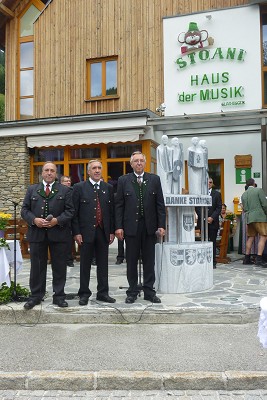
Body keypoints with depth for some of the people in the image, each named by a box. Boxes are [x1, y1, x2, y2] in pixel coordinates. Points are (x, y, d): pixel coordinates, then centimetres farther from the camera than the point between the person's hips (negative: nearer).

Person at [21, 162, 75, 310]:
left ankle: (59, 296, 17)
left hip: (58, 233, -1)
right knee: (37, 266, 9)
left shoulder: (64, 190, 6)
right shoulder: (32, 189, 11)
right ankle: (36, 296, 21)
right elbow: (24, 210, 6)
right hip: (37, 233, 1)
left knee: (59, 267, 6)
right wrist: (34, 220, -12)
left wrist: (57, 220, -15)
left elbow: (70, 210, 0)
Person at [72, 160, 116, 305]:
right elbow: (74, 212, -2)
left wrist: (112, 231, 5)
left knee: (103, 264, 9)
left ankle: (103, 292, 20)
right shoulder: (79, 187, 0)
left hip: (103, 232, 3)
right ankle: (84, 293, 17)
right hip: (86, 232, -3)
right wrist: (76, 232, -8)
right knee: (85, 264, 6)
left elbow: (112, 211, 9)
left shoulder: (108, 188, 9)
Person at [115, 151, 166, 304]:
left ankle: (149, 291, 18)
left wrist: (161, 225, -3)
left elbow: (160, 204, 4)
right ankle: (132, 292, 18)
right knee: (131, 261, 7)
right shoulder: (123, 180, 4)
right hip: (131, 226, -1)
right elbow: (119, 205, 1)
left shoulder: (154, 179, 6)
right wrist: (118, 226, -6)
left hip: (149, 226, 1)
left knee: (149, 261, 8)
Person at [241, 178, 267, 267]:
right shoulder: (259, 190, -2)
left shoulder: (243, 194, 15)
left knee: (250, 238, 12)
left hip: (249, 218, 6)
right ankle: (259, 259, -13)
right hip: (259, 217, -6)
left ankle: (247, 258, 14)